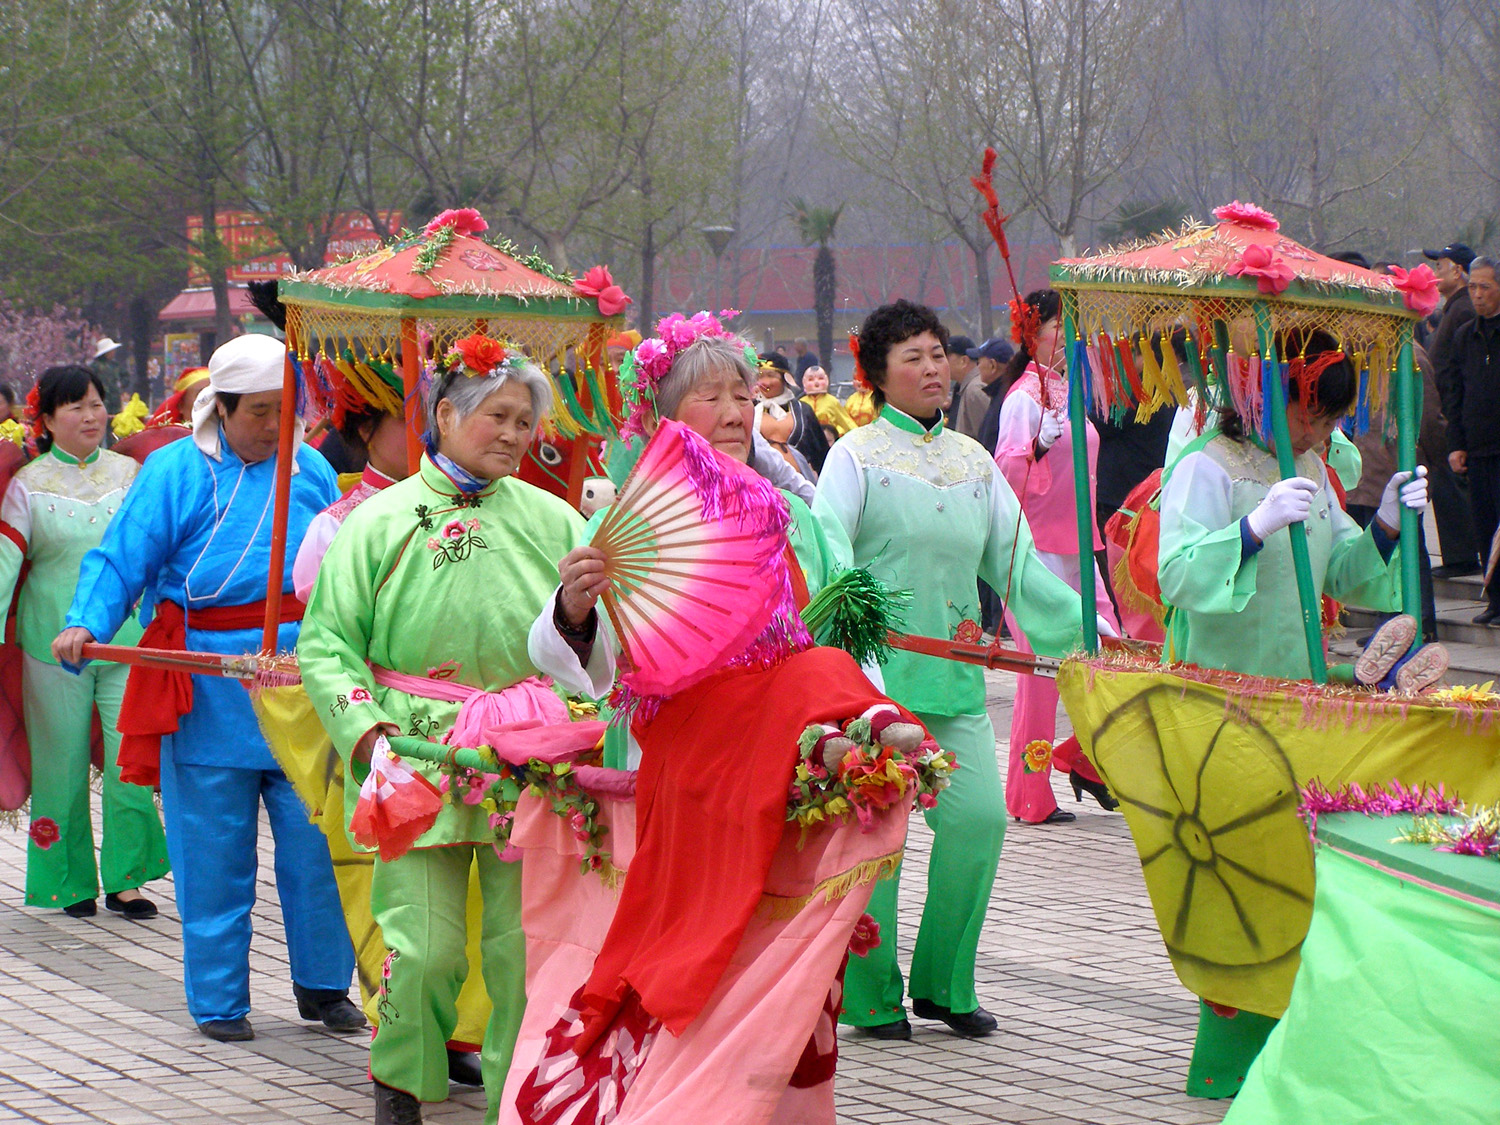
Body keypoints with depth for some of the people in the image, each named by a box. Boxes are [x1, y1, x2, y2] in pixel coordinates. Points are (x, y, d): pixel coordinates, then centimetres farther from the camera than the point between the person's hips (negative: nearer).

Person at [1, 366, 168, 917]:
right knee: (62, 763, 4)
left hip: (127, 642, 1)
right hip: (53, 643, -1)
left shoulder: (130, 473, 9)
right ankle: (71, 882, 17)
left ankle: (125, 877, 4)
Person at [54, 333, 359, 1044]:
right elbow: (121, 560, -6)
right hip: (207, 686, -3)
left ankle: (323, 985, 18)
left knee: (317, 842, 2)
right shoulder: (176, 473, 0)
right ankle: (218, 1001, 14)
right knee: (214, 851, 3)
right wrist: (85, 623, -22)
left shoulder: (310, 471, 11)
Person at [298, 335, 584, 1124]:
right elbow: (325, 640, 2)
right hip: (419, 761, -1)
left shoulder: (552, 520, 9)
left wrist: (573, 719, -7)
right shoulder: (381, 521, 5)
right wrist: (367, 728, -11)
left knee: (526, 942, 0)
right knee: (423, 946, -5)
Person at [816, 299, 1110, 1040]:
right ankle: (871, 996, 8)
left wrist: (1088, 626, 8)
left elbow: (1017, 563, 17)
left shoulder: (973, 461, 16)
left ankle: (943, 984, 11)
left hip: (956, 671, 5)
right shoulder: (857, 456, 2)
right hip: (876, 667, -5)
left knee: (980, 816, -5)